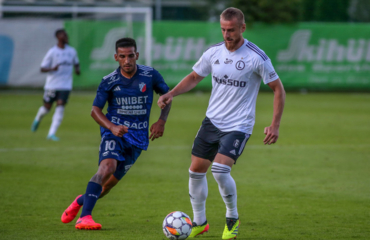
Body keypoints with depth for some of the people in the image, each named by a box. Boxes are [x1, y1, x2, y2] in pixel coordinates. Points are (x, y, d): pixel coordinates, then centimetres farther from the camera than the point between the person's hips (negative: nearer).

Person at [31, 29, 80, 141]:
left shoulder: (72, 51, 4)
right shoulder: (52, 52, -9)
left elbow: (76, 63, 21)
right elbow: (42, 68, -7)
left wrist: (77, 69, -2)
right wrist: (53, 69, -27)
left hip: (65, 85, 2)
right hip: (52, 84, -2)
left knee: (60, 107, -12)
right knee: (47, 107, 9)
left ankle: (51, 134, -10)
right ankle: (37, 119, 44)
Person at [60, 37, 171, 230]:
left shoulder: (150, 75, -3)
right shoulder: (109, 81, -6)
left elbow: (167, 95, 12)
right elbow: (95, 110, -2)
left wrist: (161, 121, -3)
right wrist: (112, 127, -19)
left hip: (138, 136, 2)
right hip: (114, 132, -2)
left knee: (111, 182, 2)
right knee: (107, 167, -29)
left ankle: (81, 201, 32)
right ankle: (84, 217, -30)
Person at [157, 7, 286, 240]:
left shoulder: (257, 57, -14)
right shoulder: (214, 52, 0)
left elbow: (278, 89, -7)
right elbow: (194, 77, 15)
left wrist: (275, 125, -13)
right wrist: (171, 94, -1)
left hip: (238, 126, -6)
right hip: (212, 120, 6)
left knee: (220, 169, -22)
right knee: (196, 170, 6)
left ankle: (233, 218, 2)